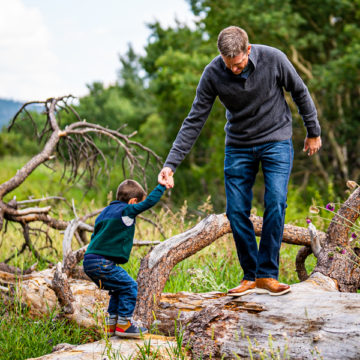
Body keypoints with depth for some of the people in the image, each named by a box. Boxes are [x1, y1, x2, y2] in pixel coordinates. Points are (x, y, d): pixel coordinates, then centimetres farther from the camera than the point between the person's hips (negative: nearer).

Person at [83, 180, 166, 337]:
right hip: (102, 263, -9)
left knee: (119, 288, 21)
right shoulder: (126, 211, -5)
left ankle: (111, 324, 24)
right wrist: (162, 186, 5)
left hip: (90, 261, 9)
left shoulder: (105, 212, 22)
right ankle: (123, 323, 0)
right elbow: (149, 202, -7)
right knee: (129, 286, -2)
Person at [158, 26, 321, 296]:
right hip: (238, 147, 2)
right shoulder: (213, 74, -14)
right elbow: (195, 121, -9)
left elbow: (300, 93, -1)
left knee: (275, 204, -15)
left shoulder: (273, 59, -18)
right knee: (237, 212, -4)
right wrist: (171, 163, -15)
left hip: (276, 142, -1)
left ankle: (267, 275, -7)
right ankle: (250, 277, 8)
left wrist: (313, 132, 8)